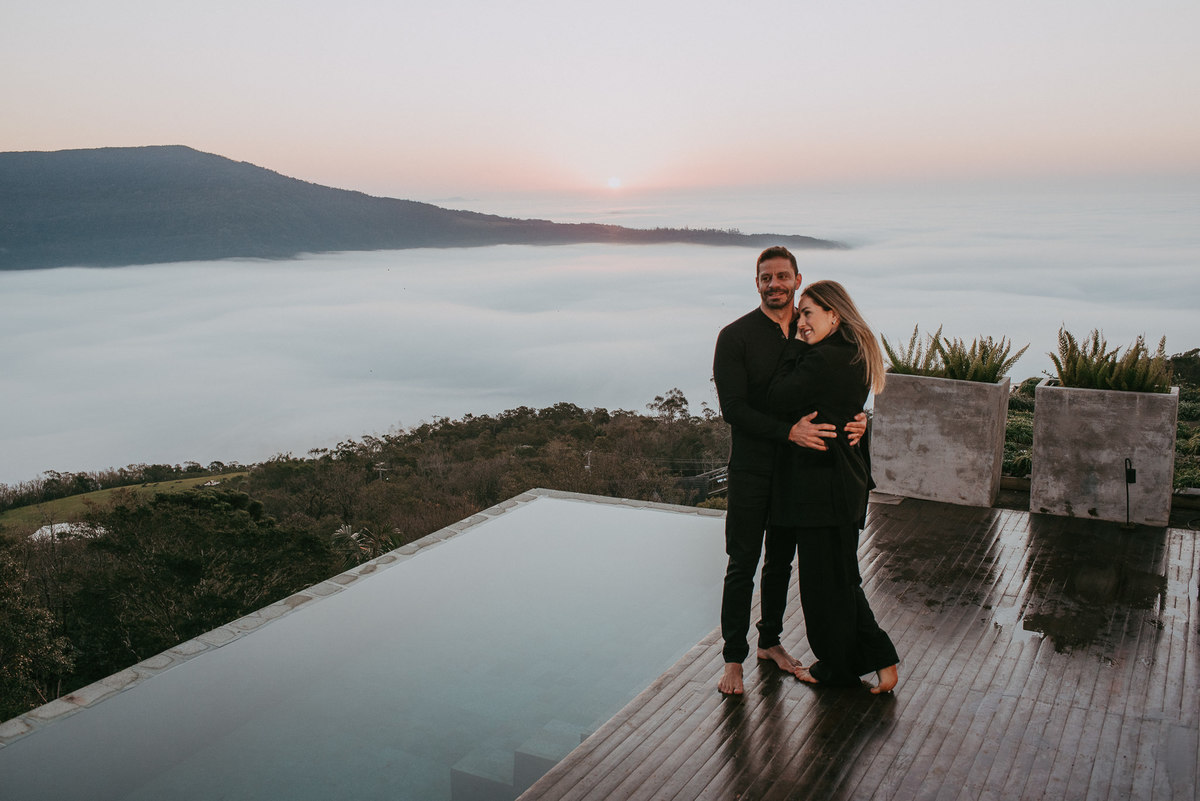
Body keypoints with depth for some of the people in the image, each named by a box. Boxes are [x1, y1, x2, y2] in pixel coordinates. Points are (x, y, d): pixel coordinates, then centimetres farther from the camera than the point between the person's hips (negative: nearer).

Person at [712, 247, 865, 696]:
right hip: (752, 469, -4)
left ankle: (770, 641, 34)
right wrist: (789, 431, -27)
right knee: (743, 565, 0)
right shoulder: (736, 336, -8)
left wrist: (857, 419, -14)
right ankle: (734, 659, 12)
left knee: (781, 560, 17)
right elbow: (733, 409, -16)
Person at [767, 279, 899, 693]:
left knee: (823, 579, 6)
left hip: (821, 484, -10)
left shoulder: (823, 360, -21)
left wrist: (795, 346, -9)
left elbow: (778, 400, -18)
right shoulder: (854, 356, 10)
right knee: (840, 575, 19)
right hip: (846, 482, 10)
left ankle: (837, 667, 22)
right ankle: (880, 658, 25)